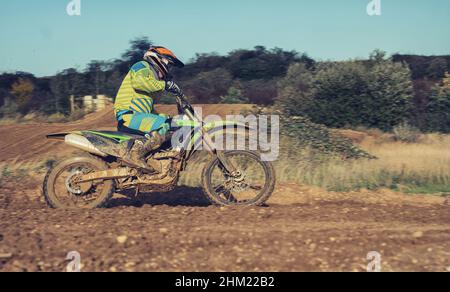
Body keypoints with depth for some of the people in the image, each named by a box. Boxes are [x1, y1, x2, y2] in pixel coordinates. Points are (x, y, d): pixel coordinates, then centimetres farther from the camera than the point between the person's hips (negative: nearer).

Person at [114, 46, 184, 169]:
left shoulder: (153, 76, 31)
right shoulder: (142, 66, 3)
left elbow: (151, 109, 31)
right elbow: (138, 81, -22)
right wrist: (163, 84, -19)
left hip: (139, 115, 10)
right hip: (129, 115, -10)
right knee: (163, 128, -28)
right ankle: (135, 154, -29)